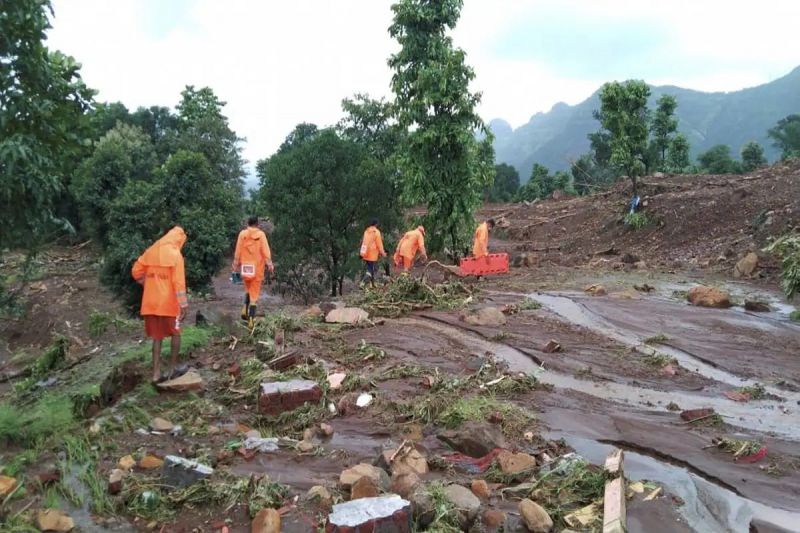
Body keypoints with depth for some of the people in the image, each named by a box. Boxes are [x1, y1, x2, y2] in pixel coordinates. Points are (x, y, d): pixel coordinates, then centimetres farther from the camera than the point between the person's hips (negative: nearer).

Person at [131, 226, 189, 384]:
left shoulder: (150, 251, 7)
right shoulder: (175, 254, -11)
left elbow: (136, 272, 9)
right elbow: (179, 282, -16)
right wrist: (183, 305, -14)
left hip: (151, 302, 5)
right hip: (169, 302, -5)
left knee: (157, 337, 13)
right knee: (175, 334, 13)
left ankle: (156, 373, 11)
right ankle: (172, 369, 15)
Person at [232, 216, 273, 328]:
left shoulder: (242, 234, 1)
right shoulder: (261, 234, -3)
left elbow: (238, 251, 1)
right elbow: (266, 251, -10)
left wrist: (236, 265, 8)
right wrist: (269, 264, -11)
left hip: (246, 267, 2)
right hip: (257, 268, -2)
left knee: (248, 289, 25)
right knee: (254, 294, 2)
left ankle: (245, 309, 7)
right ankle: (251, 319, -1)